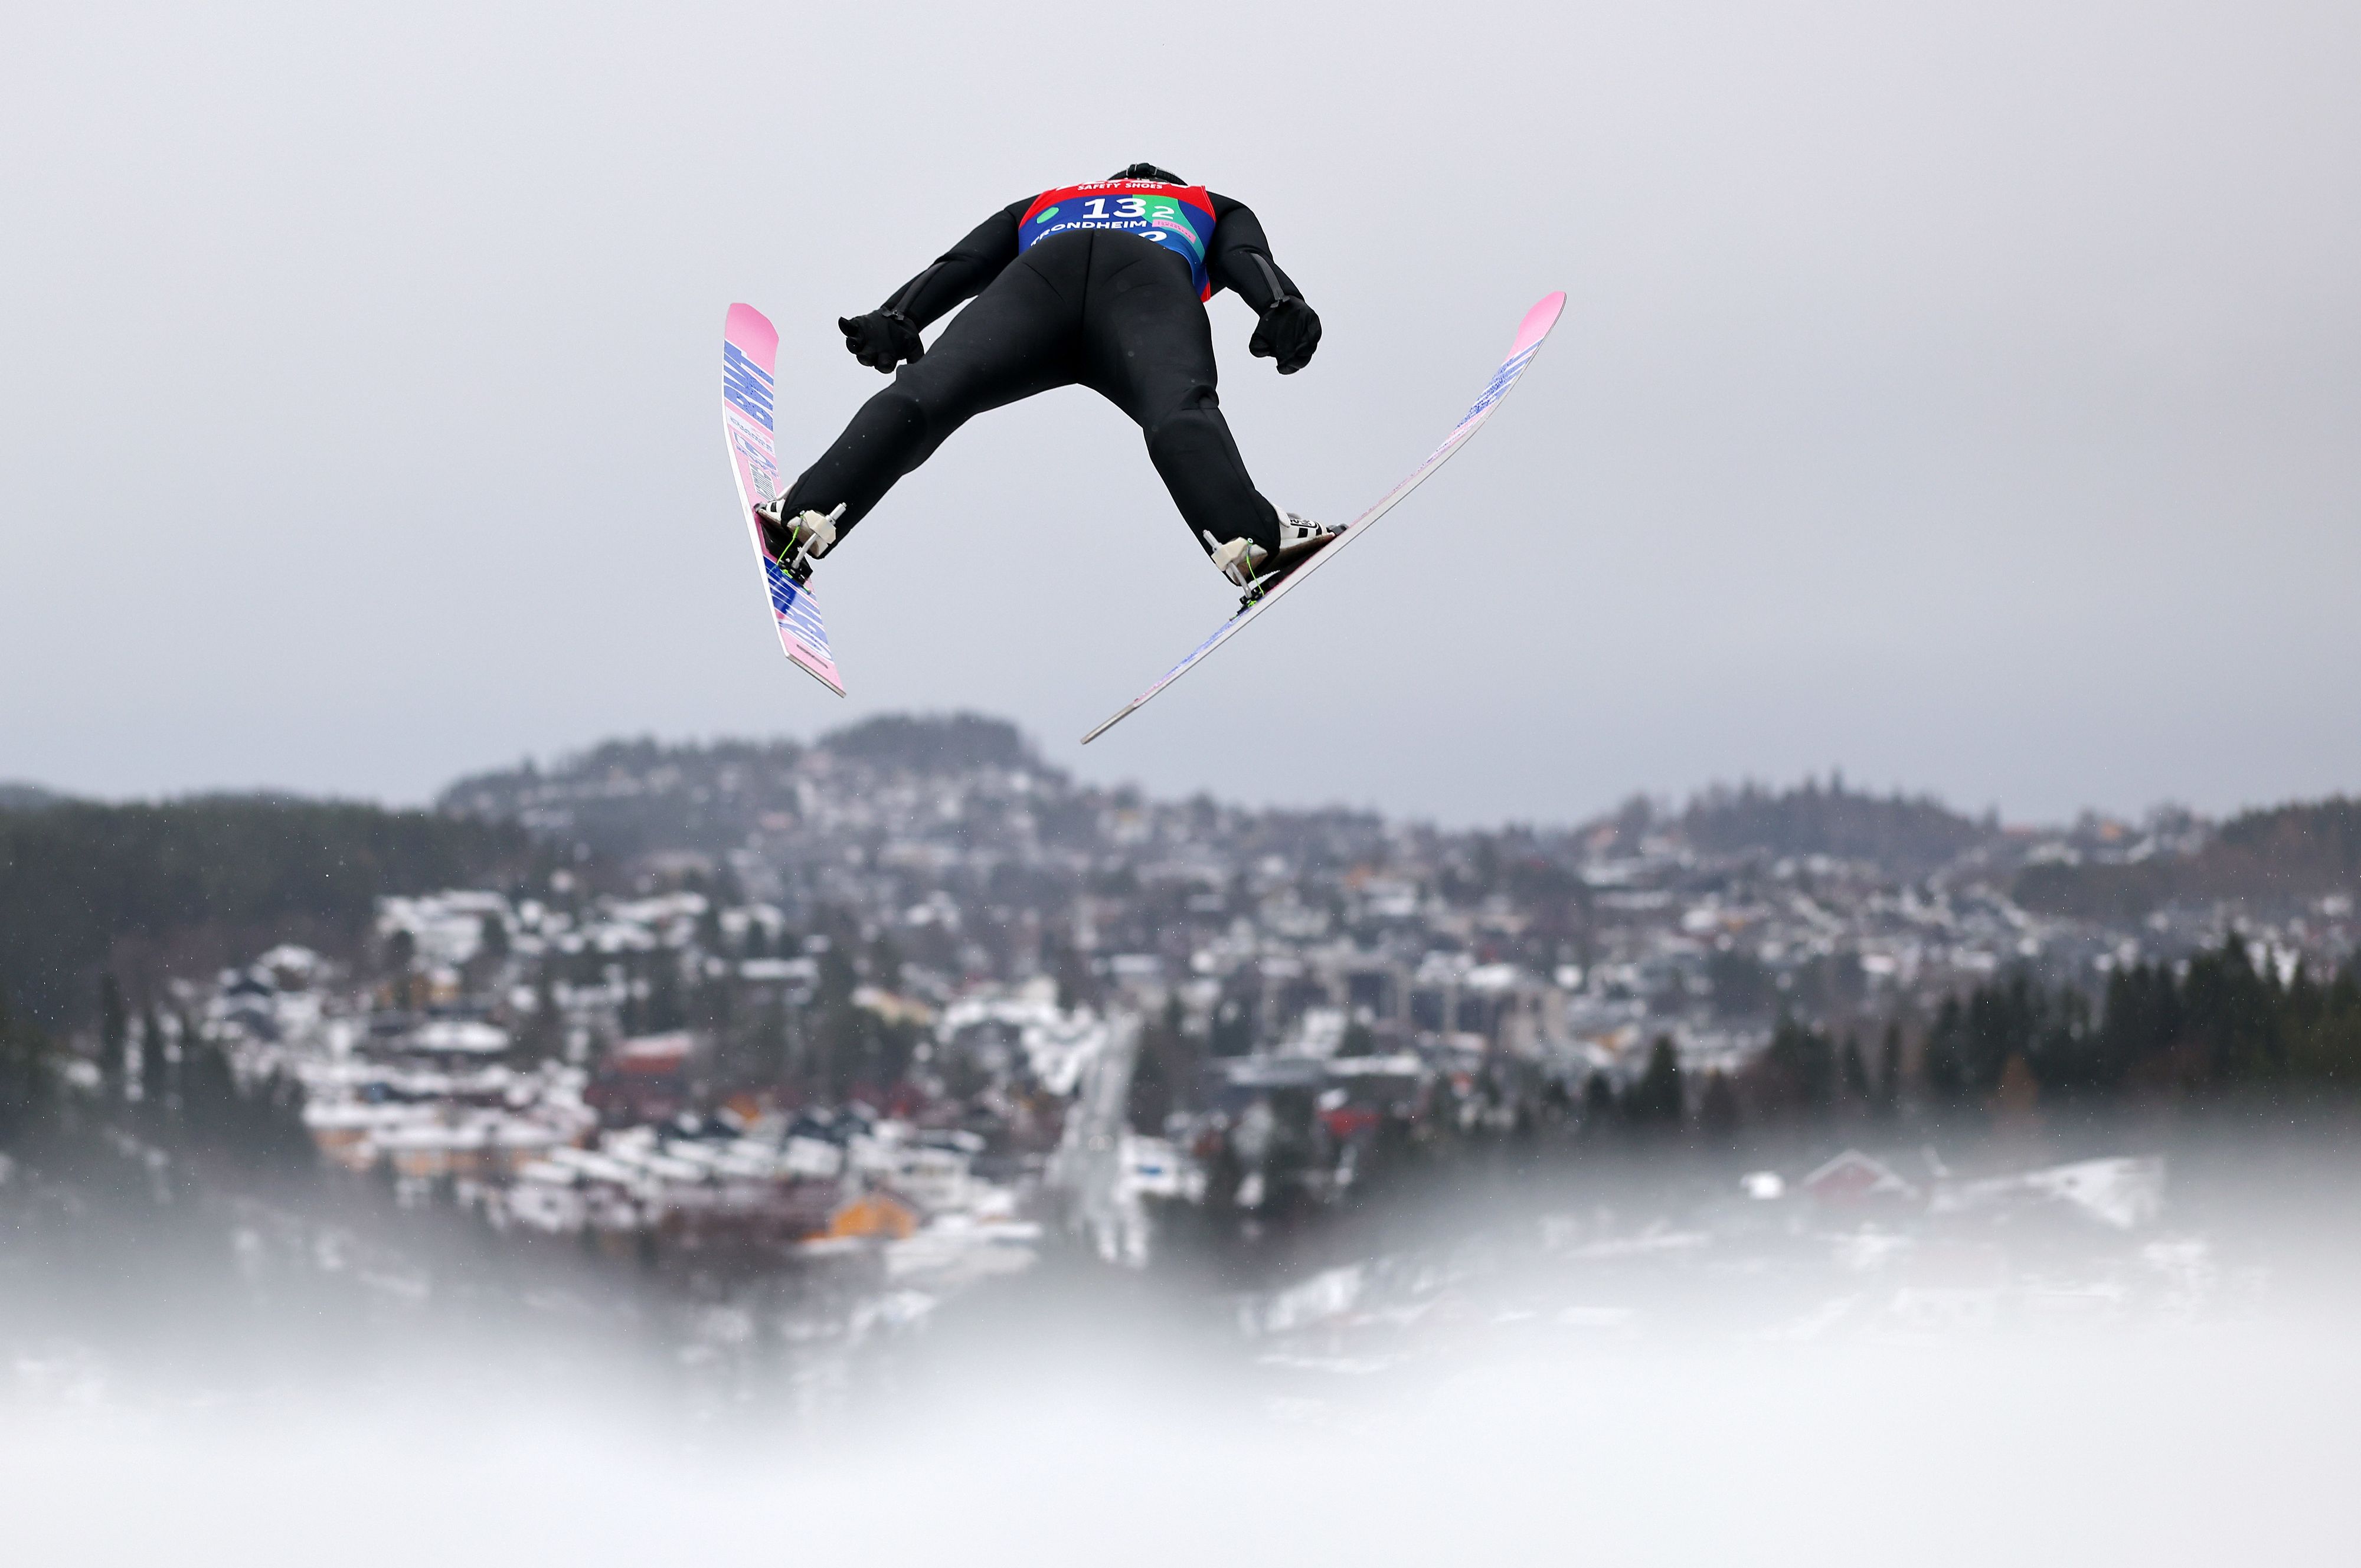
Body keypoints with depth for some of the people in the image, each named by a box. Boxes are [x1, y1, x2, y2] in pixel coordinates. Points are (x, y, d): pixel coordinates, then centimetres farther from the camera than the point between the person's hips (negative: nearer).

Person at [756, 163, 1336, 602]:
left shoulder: (1039, 208, 47)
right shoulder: (1215, 208, 44)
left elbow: (961, 265, 28)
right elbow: (1245, 259, 20)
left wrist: (897, 318, 14)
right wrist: (1281, 307, 1)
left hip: (1041, 276, 1)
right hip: (1152, 281, -1)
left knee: (927, 393, -16)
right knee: (1179, 408, -27)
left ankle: (804, 519, -38)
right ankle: (1250, 544, -55)